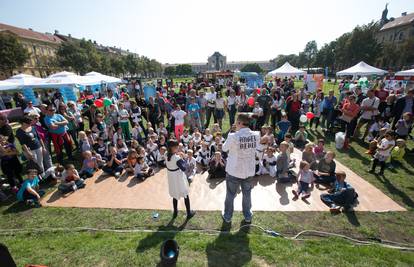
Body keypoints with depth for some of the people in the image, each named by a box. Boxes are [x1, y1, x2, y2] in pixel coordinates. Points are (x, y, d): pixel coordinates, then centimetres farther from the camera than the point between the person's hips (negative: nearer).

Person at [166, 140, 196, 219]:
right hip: (179, 178, -7)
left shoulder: (167, 155, -5)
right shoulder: (177, 158, -28)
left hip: (171, 178, 7)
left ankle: (175, 212, 36)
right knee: (185, 195, 11)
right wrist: (182, 159, -15)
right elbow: (183, 168, -25)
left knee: (175, 195, 22)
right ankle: (189, 213, 24)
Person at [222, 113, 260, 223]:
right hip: (249, 170, 3)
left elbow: (224, 148, -7)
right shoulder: (256, 135, -12)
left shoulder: (233, 136, -25)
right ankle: (248, 216, 42)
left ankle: (227, 216, 37)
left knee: (230, 195, 18)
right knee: (247, 194, 24)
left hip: (234, 171, -3)